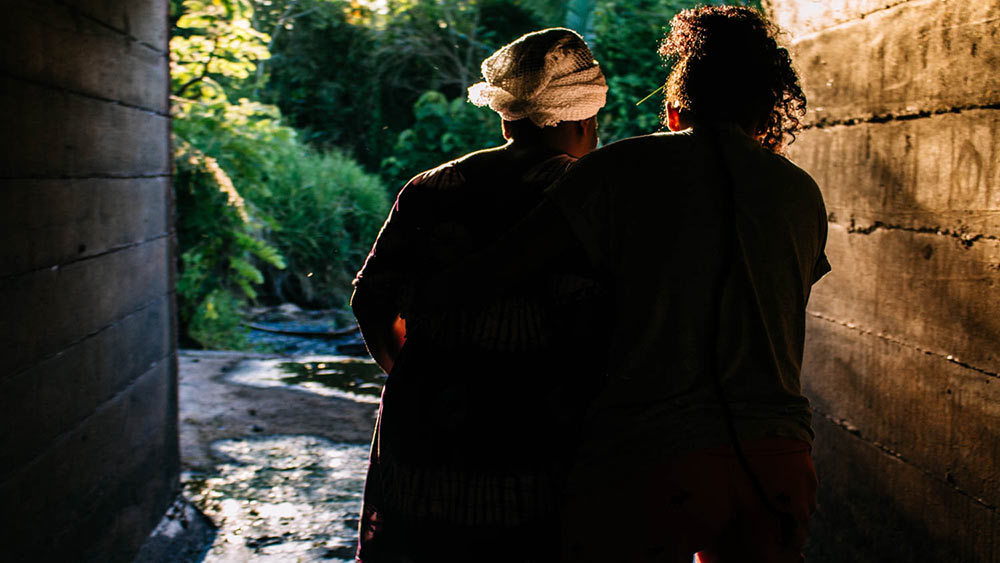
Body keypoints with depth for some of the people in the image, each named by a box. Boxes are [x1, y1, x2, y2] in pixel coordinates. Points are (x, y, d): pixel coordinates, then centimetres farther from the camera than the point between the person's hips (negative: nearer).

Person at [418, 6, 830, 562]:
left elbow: (493, 271, -8)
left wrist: (424, 291, 11)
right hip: (778, 460, 4)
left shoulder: (626, 168, -3)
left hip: (652, 456, -4)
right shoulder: (804, 194, 10)